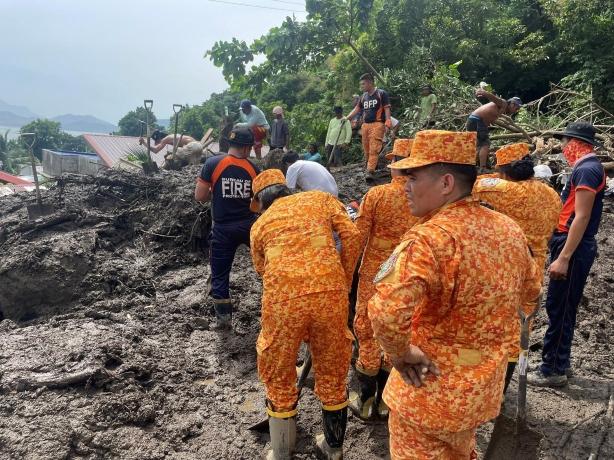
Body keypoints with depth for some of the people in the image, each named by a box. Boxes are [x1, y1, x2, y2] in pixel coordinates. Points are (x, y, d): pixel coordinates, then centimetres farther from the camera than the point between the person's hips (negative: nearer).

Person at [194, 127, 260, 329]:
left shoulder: (212, 163, -8)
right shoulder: (253, 168, -2)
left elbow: (199, 196, -7)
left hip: (223, 229, -1)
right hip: (249, 226, 1)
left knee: (220, 274, 10)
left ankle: (224, 318, 14)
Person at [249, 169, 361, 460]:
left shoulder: (259, 225, 22)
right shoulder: (321, 198, 22)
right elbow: (351, 236, 8)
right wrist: (343, 284, 14)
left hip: (282, 298, -1)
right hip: (330, 292, 1)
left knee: (280, 382, 19)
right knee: (333, 376, 22)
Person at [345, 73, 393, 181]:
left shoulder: (381, 93, 1)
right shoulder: (363, 96, 17)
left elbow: (386, 109, -3)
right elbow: (357, 109, 18)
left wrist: (388, 123, -15)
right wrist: (347, 118, 5)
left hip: (377, 124, -6)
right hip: (365, 125, 6)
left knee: (374, 149, -15)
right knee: (366, 149, 8)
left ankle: (370, 171, -20)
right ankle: (371, 166, 24)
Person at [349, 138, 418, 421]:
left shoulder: (376, 195, -15)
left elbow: (358, 239, -11)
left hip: (375, 276, -2)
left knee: (368, 335, 13)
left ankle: (365, 402, 24)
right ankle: (385, 401, 29)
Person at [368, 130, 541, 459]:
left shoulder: (428, 239, -28)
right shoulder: (509, 229, -3)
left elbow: (386, 313, -42)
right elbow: (530, 289, 14)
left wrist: (401, 353, -21)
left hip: (430, 391, -6)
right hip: (485, 386, 7)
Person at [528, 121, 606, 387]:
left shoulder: (586, 169, -15)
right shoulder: (588, 167, 17)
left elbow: (582, 217, -22)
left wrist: (563, 258, -25)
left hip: (573, 248, -10)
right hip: (574, 246, 10)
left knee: (558, 309, -4)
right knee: (563, 308, 15)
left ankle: (552, 370, 5)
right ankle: (559, 363, 25)